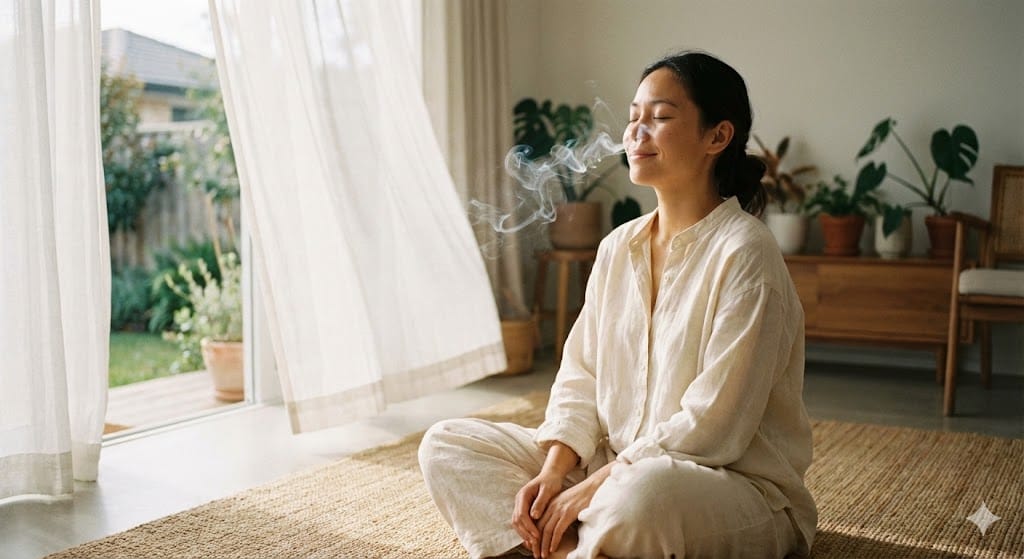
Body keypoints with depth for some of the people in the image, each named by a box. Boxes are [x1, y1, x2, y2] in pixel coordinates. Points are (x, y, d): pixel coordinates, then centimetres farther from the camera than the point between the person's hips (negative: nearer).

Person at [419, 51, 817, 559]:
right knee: (447, 443, -1)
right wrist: (550, 473, -10)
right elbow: (581, 375, 7)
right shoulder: (618, 248, 7)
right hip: (613, 467, 7)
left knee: (645, 491, -42)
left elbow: (712, 427, -20)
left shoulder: (743, 253, -16)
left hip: (737, 485, -7)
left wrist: (592, 488, -18)